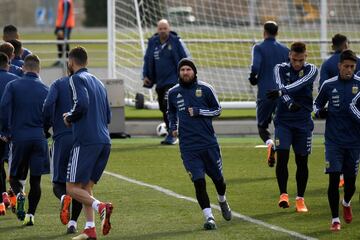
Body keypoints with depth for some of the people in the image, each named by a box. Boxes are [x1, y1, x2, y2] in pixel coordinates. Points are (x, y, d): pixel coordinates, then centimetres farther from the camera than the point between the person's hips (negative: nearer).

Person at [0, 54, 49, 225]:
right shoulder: (45, 89, 5)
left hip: (18, 136, -1)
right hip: (39, 138, 1)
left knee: (15, 177, 11)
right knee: (35, 180, 8)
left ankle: (19, 194, -20)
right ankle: (31, 214, 2)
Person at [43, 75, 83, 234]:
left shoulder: (58, 84, 4)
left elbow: (49, 104, -14)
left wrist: (47, 126, 1)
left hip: (62, 138, -2)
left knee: (58, 182, 8)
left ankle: (64, 197, -27)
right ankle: (73, 222, 5)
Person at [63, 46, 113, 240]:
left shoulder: (77, 79, -3)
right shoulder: (97, 82, 22)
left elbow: (81, 104, -20)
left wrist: (69, 118, -2)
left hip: (86, 141, -8)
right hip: (104, 141, 8)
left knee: (72, 188, -4)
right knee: (85, 187, 12)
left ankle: (100, 207, -27)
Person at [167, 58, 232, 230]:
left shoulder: (205, 89, -1)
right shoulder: (173, 93, 6)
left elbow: (217, 110, 6)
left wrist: (198, 112, -9)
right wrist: (173, 126, 6)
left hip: (209, 143, 0)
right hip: (188, 147, 0)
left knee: (218, 178, 13)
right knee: (198, 182, -10)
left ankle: (223, 202, 43)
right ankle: (209, 217, -8)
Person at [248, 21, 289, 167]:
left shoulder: (259, 48, -3)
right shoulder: (284, 50, 8)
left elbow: (255, 67, -18)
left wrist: (252, 79, 1)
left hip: (265, 93, -3)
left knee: (262, 126, 8)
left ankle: (269, 143, -23)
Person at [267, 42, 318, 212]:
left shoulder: (311, 70, -1)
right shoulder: (280, 69, 3)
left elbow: (299, 85, -20)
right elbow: (281, 87, -16)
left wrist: (281, 92, -35)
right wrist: (290, 103, -35)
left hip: (303, 121, 0)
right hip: (283, 120, 0)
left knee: (302, 161, 5)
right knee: (282, 157, -14)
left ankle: (300, 199, 14)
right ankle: (283, 194, -8)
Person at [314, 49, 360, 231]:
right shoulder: (329, 85, 1)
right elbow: (317, 104, 15)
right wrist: (319, 112, -7)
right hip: (334, 140, -1)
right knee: (334, 177, -9)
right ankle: (335, 218, 0)